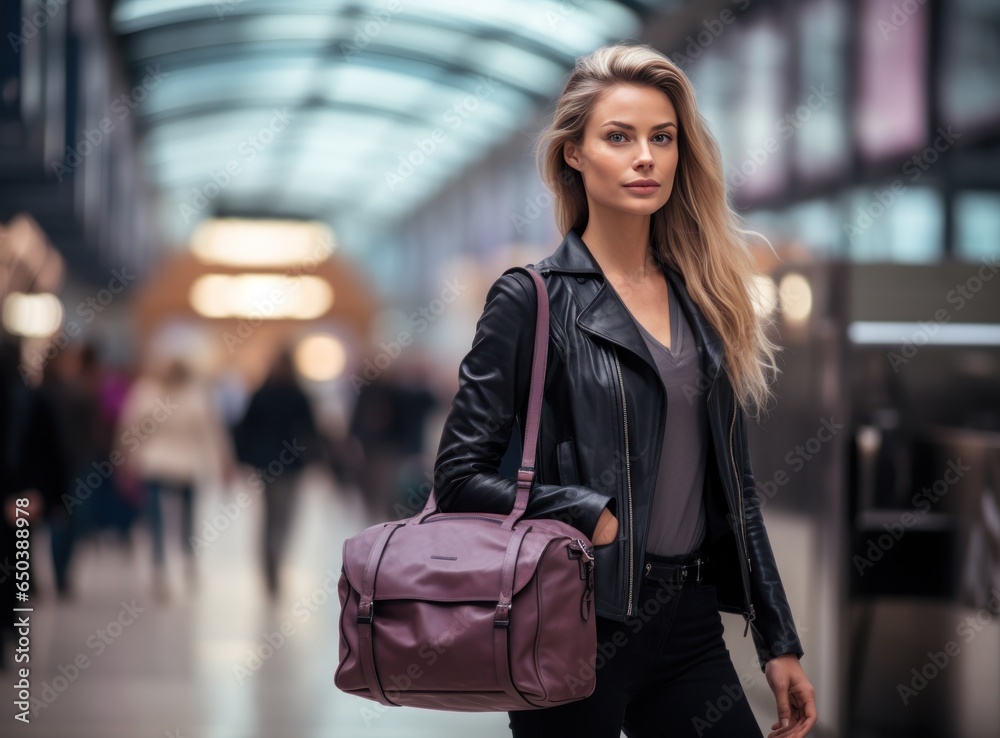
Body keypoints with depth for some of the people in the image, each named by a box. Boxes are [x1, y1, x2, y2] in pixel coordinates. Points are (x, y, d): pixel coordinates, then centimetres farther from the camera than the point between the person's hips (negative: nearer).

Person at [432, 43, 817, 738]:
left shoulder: (702, 300, 10)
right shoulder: (532, 301, -5)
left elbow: (732, 487, 12)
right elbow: (460, 475, -8)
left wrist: (780, 642, 10)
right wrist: (595, 517, -17)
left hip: (689, 625, 5)